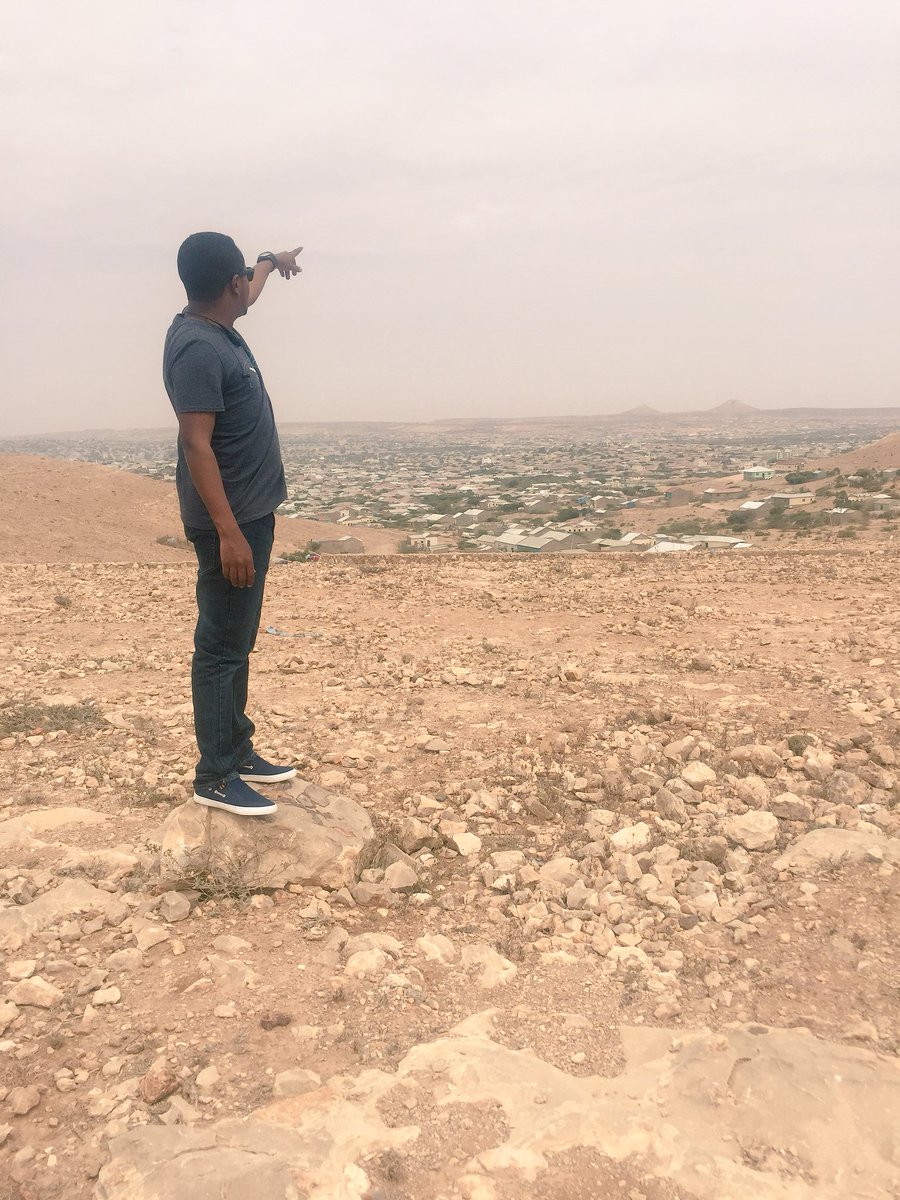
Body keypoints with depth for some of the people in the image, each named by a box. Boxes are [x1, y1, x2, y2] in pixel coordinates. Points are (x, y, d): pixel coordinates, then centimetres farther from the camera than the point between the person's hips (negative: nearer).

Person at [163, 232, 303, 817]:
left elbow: (244, 296, 36)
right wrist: (228, 531, -29)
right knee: (222, 648, -4)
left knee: (238, 643, 15)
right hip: (230, 522, -10)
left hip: (252, 513, 10)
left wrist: (272, 261, 54)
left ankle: (238, 752, 26)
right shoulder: (197, 348, -20)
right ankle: (215, 778, 5)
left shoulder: (218, 328, 11)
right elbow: (196, 444, -25)